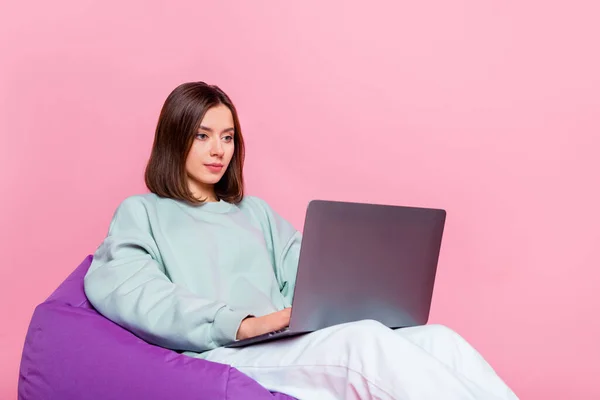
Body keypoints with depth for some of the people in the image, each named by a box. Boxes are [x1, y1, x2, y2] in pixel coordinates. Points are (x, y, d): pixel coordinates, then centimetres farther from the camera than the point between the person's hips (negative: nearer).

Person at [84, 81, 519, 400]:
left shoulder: (257, 212, 29)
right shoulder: (142, 213, 14)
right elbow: (118, 289, -7)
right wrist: (241, 323, -20)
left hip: (298, 349, 6)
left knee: (439, 339, -21)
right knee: (367, 341, -34)